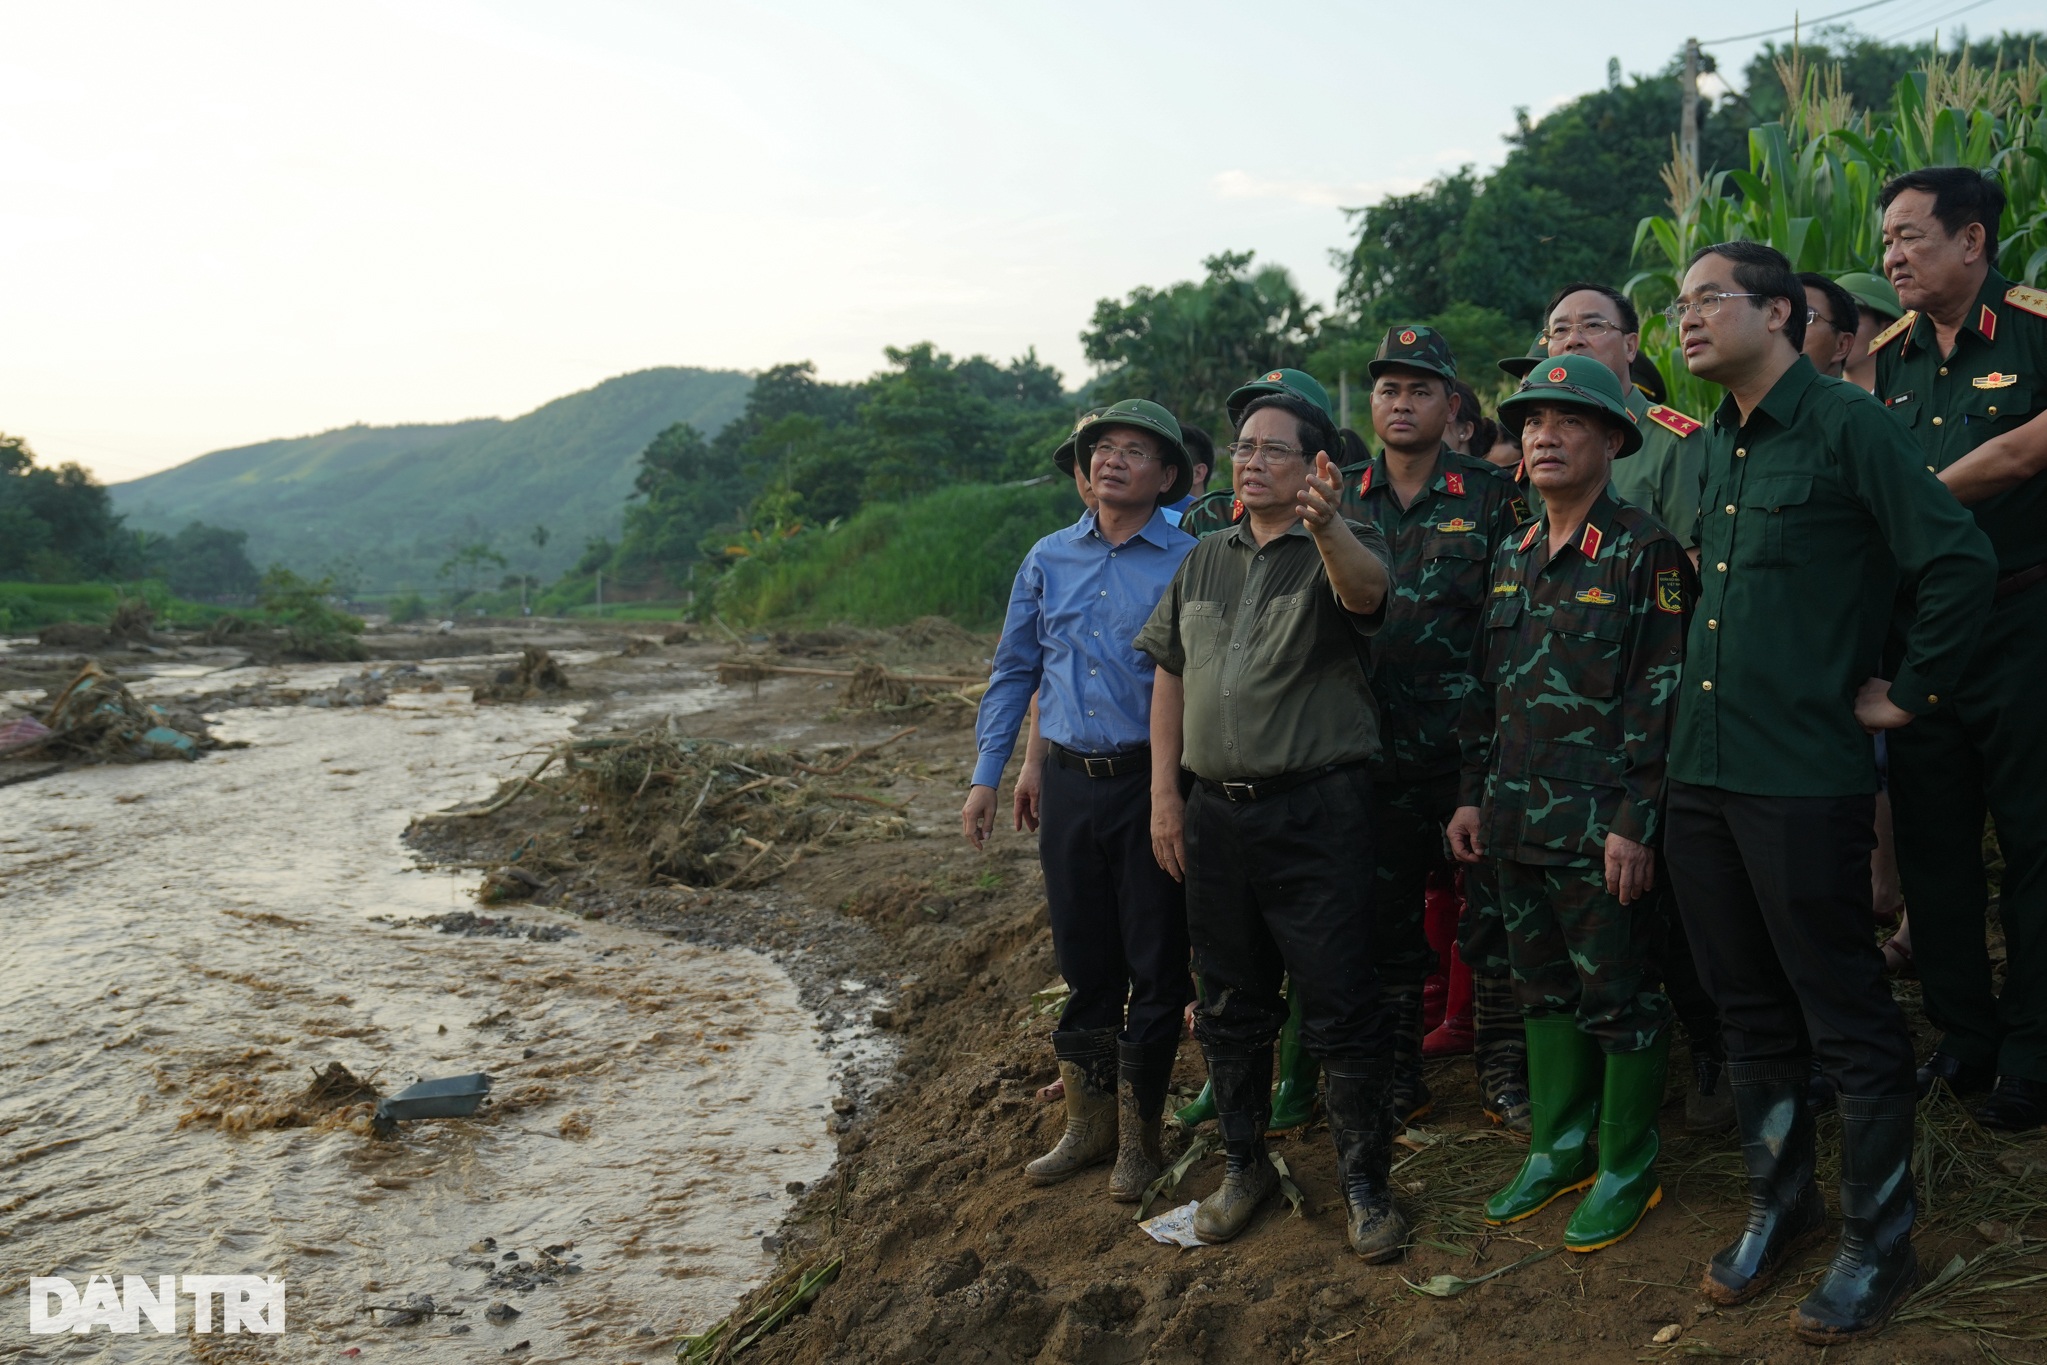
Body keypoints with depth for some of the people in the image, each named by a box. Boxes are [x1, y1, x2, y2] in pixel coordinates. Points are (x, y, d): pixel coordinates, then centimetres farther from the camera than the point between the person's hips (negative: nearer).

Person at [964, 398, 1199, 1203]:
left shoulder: (1190, 563, -4)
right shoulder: (1049, 560, 9)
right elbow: (1014, 672, 14)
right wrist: (986, 775, 9)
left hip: (1152, 782, -3)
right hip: (1070, 782, 4)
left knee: (1155, 966, 4)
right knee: (1083, 961, 12)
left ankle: (1138, 1137, 19)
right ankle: (1088, 1126, 26)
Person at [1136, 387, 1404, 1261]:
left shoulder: (1342, 548, -3)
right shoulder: (1205, 559, 13)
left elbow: (1367, 591, -28)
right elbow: (1171, 676, 14)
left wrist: (1323, 527, -49)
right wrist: (1165, 795, 6)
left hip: (1318, 812, -5)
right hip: (1215, 813, 5)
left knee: (1340, 1008, 1)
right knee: (1230, 1003, 15)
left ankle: (1366, 1181, 18)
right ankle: (1244, 1164, 32)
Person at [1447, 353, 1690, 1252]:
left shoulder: (1646, 552, -8)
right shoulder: (1512, 556, 12)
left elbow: (1662, 696, -13)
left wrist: (1636, 822, -17)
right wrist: (1474, 793, 12)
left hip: (1601, 828, -7)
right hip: (1519, 822, 7)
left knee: (1618, 997, 5)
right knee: (1544, 988, 16)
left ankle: (1627, 1169, 20)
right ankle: (1559, 1147, 30)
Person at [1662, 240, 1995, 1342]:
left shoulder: (1845, 423, -8)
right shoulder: (1714, 444, 14)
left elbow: (1960, 561, -15)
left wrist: (1908, 693, -8)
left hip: (1806, 782, -7)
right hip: (1700, 774, 7)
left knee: (1848, 1022, 4)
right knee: (1749, 1009, 17)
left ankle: (1878, 1241, 20)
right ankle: (1778, 1199, 33)